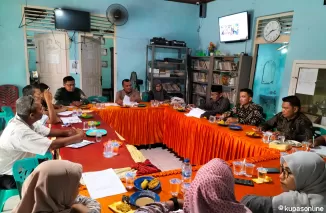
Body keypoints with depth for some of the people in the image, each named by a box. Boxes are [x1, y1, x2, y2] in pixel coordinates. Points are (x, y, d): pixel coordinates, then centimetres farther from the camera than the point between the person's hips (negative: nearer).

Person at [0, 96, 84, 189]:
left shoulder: (25, 120, -6)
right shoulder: (21, 131, -33)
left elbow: (48, 132, 5)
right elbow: (53, 145, -34)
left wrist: (66, 132, -13)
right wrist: (77, 137, -22)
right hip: (9, 176, -8)